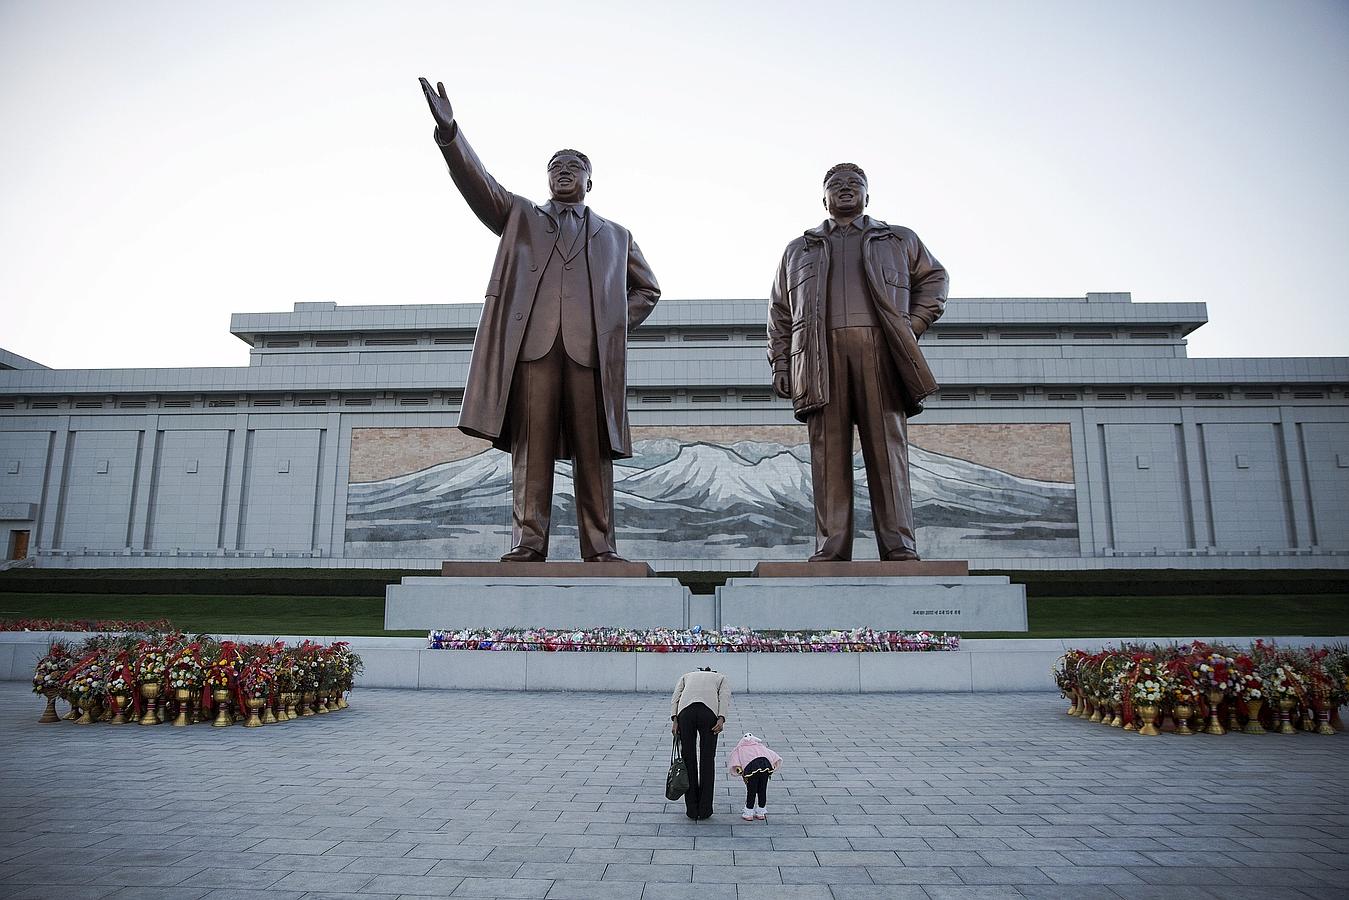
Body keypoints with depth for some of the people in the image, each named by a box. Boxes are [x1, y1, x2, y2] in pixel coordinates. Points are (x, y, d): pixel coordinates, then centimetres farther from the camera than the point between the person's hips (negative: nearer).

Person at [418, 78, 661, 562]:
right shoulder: (520, 218, 25)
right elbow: (478, 183, 10)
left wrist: (615, 327, 12)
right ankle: (527, 542, -8)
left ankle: (600, 546, -4)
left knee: (593, 450, -5)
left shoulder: (615, 236, 27)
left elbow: (647, 289, 28)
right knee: (531, 446, -8)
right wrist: (449, 131, -6)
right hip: (532, 342, 0)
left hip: (591, 348, 1)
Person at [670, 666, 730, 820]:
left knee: (688, 759, 12)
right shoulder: (721, 678, 32)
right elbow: (724, 698, 10)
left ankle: (692, 810, 17)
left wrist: (674, 720, 6)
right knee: (707, 760, 12)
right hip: (709, 711, -1)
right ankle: (705, 810, 16)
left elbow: (675, 698, 16)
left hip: (685, 711, 1)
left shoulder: (686, 676, 36)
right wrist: (721, 719, -4)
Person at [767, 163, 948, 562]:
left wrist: (915, 324, 7)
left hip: (880, 349, 0)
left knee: (887, 448, -9)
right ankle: (830, 550, -9)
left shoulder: (900, 240, 26)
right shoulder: (797, 251, 27)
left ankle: (900, 548, -11)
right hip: (821, 355, 1)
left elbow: (934, 278, 25)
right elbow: (779, 314, 21)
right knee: (829, 455, -7)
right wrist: (780, 365, 8)